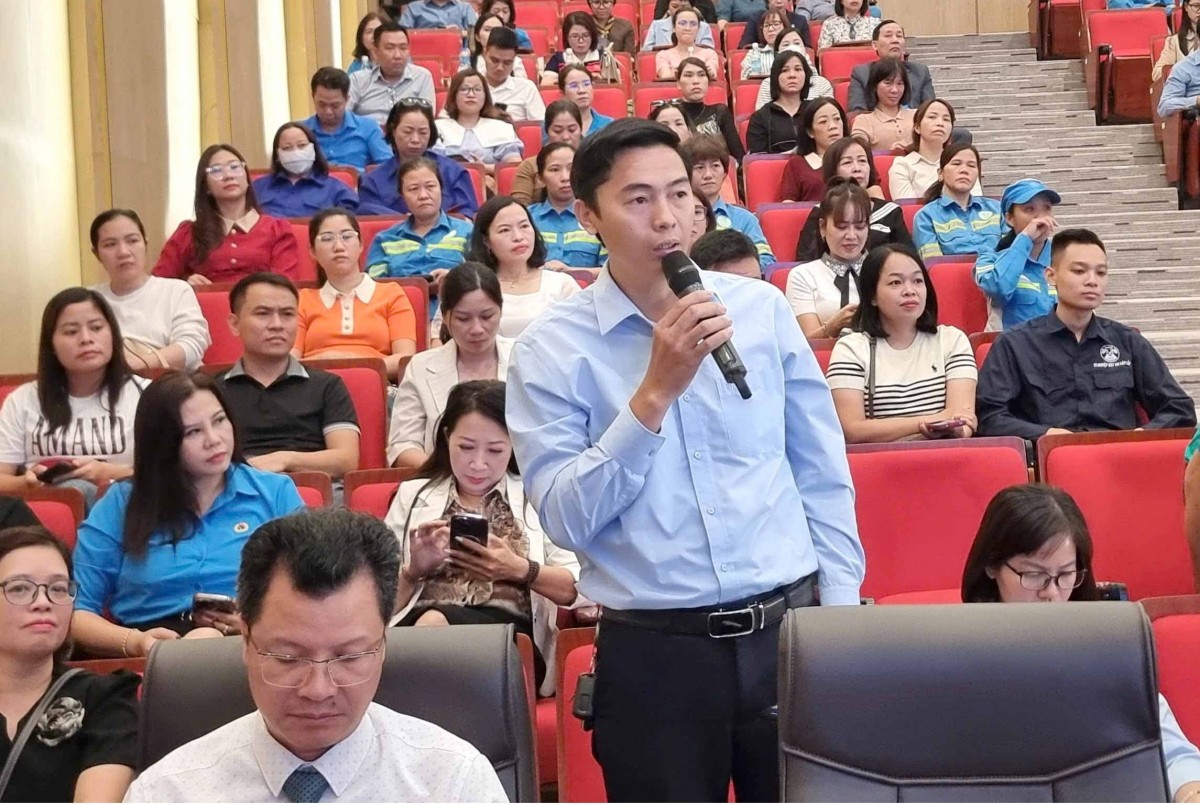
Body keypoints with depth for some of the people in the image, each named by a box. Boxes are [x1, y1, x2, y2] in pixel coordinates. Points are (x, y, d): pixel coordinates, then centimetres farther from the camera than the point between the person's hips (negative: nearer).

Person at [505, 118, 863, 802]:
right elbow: (565, 519, -12)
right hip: (654, 652, -2)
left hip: (789, 627, 2)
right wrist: (655, 393, -18)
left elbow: (823, 474, 8)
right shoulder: (552, 350, -4)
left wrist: (840, 612, 5)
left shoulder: (763, 308, 3)